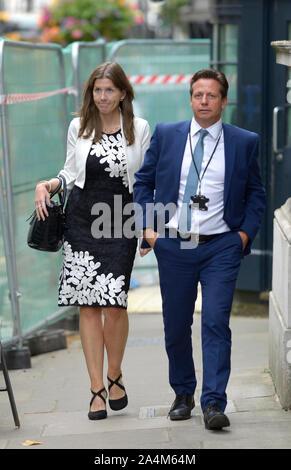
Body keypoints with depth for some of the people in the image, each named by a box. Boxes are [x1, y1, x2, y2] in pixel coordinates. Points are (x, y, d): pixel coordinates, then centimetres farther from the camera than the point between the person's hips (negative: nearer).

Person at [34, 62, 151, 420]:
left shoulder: (139, 129, 4)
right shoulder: (78, 127, 8)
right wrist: (47, 185, -1)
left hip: (120, 224, -1)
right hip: (82, 221, 1)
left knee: (114, 303, -9)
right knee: (88, 305, -2)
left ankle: (115, 375, 16)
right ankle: (97, 388, 4)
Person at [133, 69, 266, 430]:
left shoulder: (244, 142, 4)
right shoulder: (165, 135, 5)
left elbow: (256, 193, 12)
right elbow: (143, 182, 11)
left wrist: (246, 232, -1)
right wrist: (147, 226, 0)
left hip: (221, 247, -2)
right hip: (173, 246, 2)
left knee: (216, 323, -12)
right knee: (176, 325, 9)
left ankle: (213, 404, -11)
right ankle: (183, 394, 27)